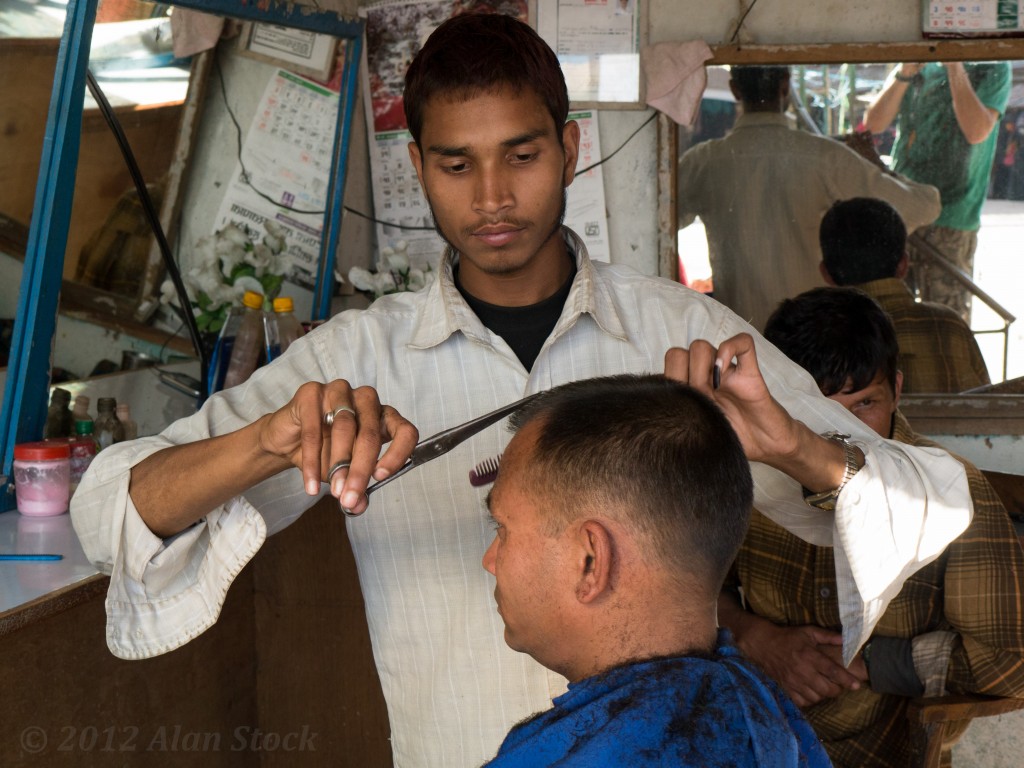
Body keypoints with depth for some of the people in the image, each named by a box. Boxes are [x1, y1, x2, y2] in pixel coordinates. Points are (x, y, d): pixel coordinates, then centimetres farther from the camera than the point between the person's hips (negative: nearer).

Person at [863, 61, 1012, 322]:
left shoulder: (992, 69, 2)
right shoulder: (915, 70, 13)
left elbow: (977, 131, -14)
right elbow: (873, 124, 1)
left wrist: (955, 68, -15)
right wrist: (905, 73, -11)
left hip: (950, 223, -4)